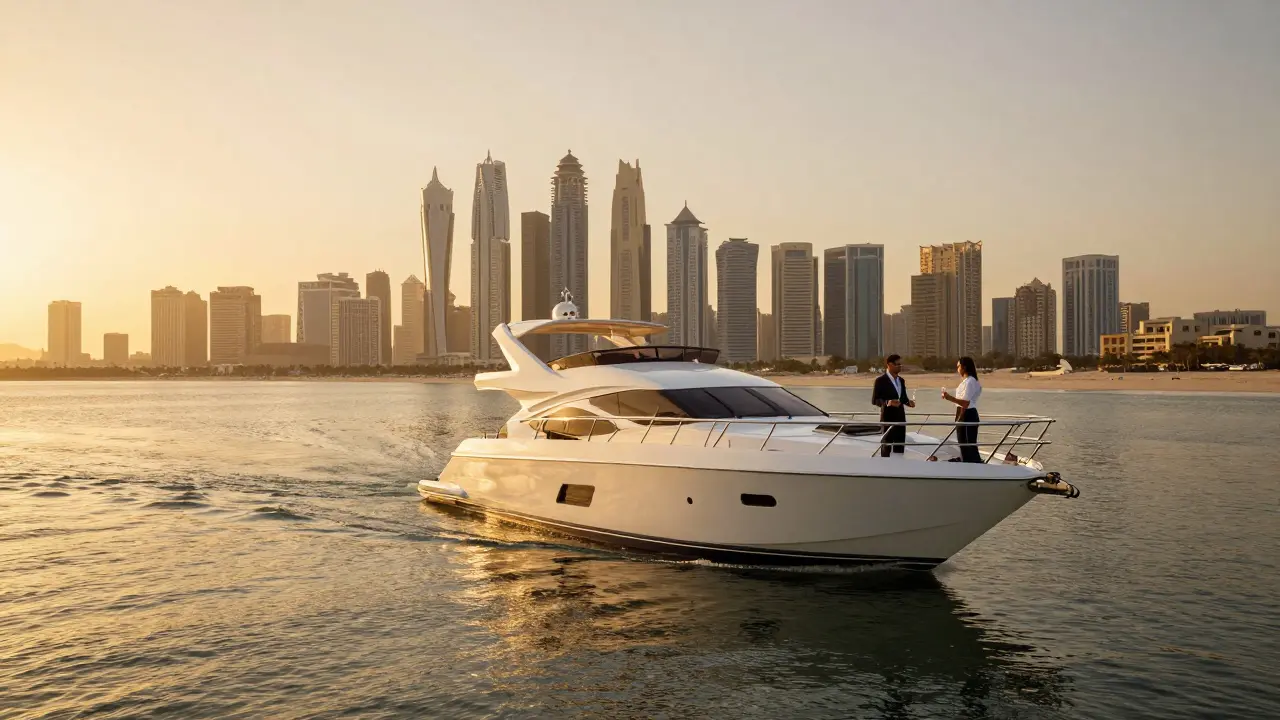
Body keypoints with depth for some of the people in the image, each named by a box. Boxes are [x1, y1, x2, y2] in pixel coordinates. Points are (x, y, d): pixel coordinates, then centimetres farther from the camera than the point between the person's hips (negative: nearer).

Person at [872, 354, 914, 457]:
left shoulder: (901, 380, 14)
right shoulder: (881, 380, -9)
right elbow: (874, 400, -11)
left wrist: (909, 402, -1)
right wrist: (887, 402, -28)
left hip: (900, 417, 7)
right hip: (888, 418, -7)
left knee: (900, 446, 9)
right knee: (886, 446, -2)